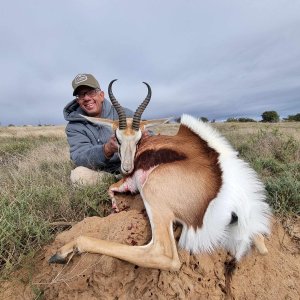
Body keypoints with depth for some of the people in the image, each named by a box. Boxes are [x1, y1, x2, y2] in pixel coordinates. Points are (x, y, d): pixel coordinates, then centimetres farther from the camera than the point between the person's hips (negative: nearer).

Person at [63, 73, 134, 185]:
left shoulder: (123, 114, -2)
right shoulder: (74, 126, -2)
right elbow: (80, 158, -18)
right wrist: (107, 149, -39)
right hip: (102, 173, 1)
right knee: (78, 174, -28)